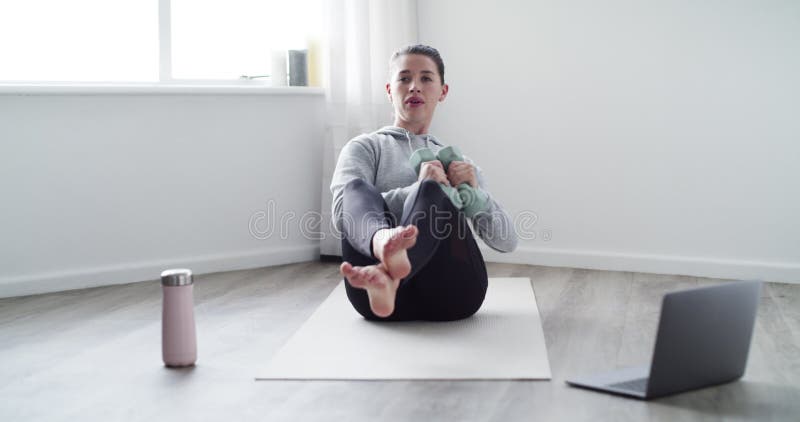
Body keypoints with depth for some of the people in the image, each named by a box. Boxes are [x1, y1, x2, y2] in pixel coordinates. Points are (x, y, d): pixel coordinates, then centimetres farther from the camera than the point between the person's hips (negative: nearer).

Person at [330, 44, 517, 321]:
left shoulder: (461, 162, 32)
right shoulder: (364, 147, 23)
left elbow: (507, 242, 20)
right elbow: (343, 212, 0)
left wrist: (474, 191, 1)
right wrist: (416, 188, -12)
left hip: (452, 291, 1)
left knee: (431, 192, -28)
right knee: (356, 187, -27)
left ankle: (386, 275, -60)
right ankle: (386, 244, -63)